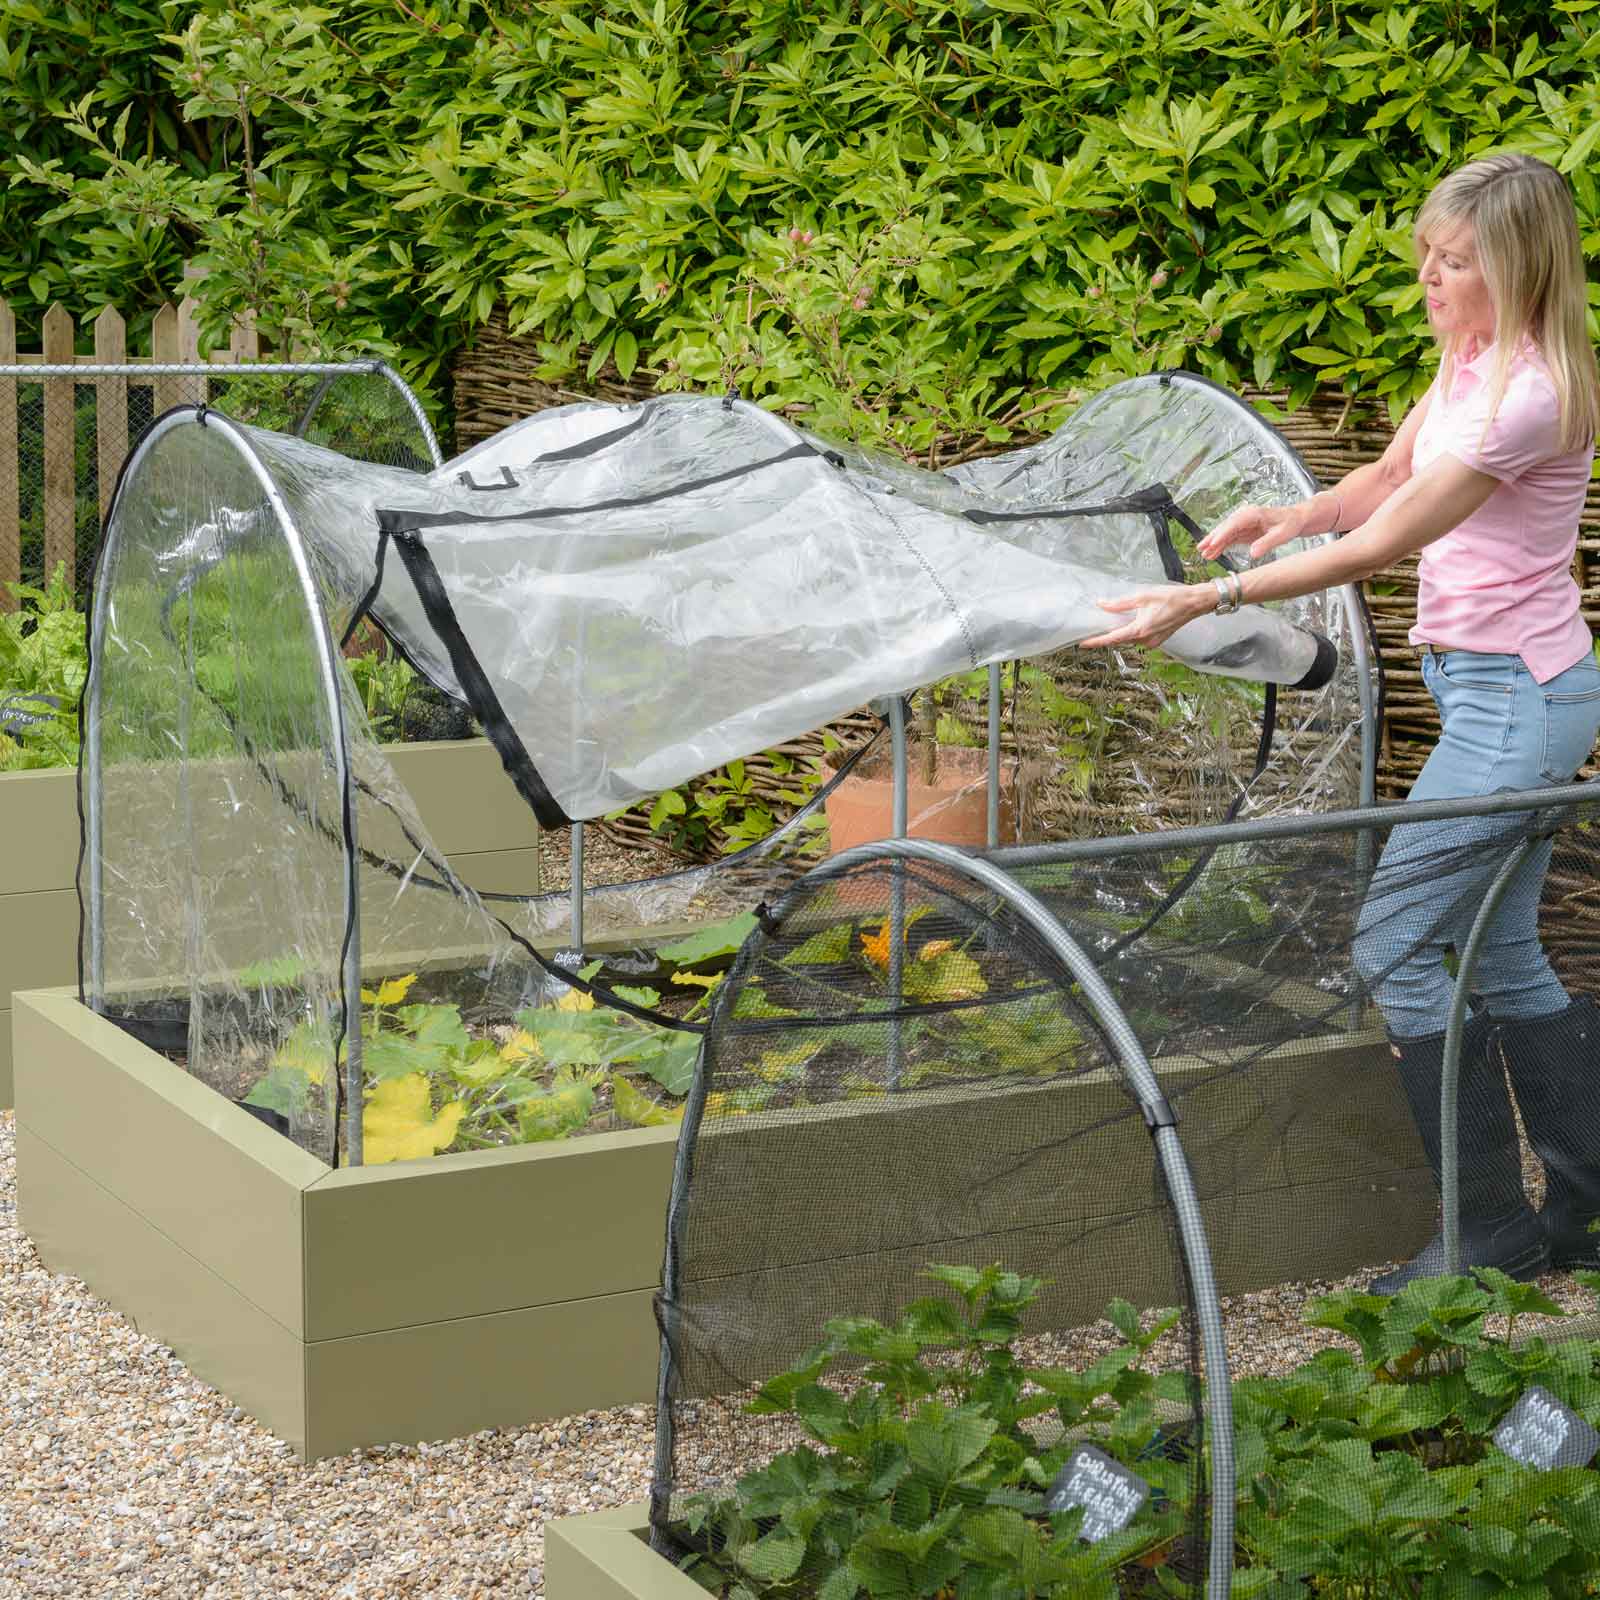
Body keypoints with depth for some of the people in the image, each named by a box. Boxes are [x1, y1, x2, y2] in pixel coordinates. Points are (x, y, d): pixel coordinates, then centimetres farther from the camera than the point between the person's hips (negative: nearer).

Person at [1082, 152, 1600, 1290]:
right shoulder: (1472, 363, 9)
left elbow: (1382, 545, -22)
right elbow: (1387, 482, 19)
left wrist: (1208, 600, -21)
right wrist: (1296, 515, -3)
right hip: (1499, 692, 10)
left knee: (1397, 940, -8)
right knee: (1502, 954, 14)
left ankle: (1492, 1236, 2)